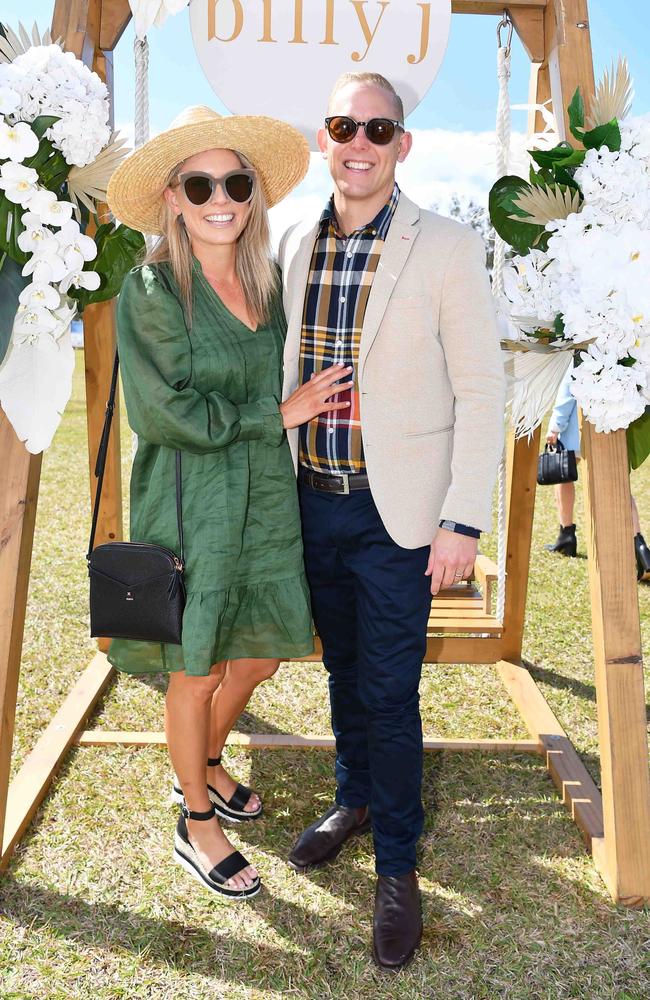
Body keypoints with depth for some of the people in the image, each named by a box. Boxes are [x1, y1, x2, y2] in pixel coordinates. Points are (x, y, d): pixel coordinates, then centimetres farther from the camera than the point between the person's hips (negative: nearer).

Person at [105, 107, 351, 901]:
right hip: (192, 508, -6)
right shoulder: (149, 290, -11)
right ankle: (196, 827, 31)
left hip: (266, 499, 6)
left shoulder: (268, 281, 6)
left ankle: (204, 766, 46)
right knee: (198, 672, 8)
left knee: (260, 656, 16)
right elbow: (170, 412, -17)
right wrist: (277, 415, -13)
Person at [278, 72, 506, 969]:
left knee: (389, 691, 3)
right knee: (343, 669, 20)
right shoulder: (294, 245, 6)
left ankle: (397, 864, 24)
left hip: (396, 510, -4)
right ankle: (355, 800, 44)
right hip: (313, 501, 5)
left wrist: (463, 522, -13)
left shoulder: (448, 249, -8)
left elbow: (481, 390, -8)